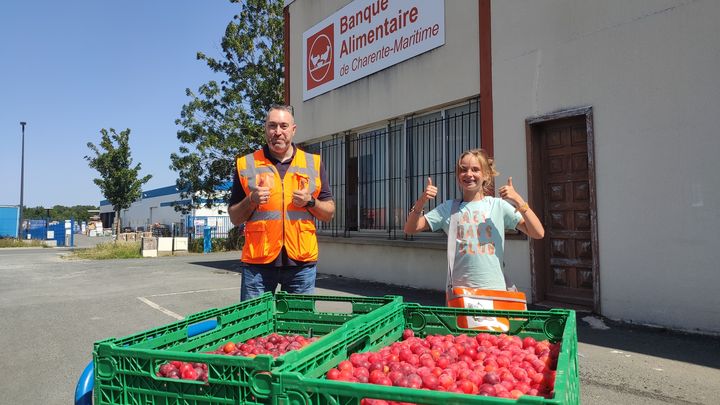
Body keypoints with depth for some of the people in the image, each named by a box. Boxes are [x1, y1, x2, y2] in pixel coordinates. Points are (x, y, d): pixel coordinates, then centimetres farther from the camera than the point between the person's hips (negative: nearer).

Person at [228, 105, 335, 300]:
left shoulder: (313, 163, 9)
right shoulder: (246, 164, 7)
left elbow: (329, 214, 11)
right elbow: (235, 218, 9)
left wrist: (310, 201, -8)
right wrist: (251, 201, -9)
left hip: (302, 262, 1)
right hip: (257, 262, 0)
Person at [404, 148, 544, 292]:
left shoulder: (499, 205, 1)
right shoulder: (449, 208, 4)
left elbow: (538, 233, -4)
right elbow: (410, 229, 3)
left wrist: (519, 201, -14)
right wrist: (421, 201, -12)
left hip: (494, 288, 0)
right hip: (458, 288, 1)